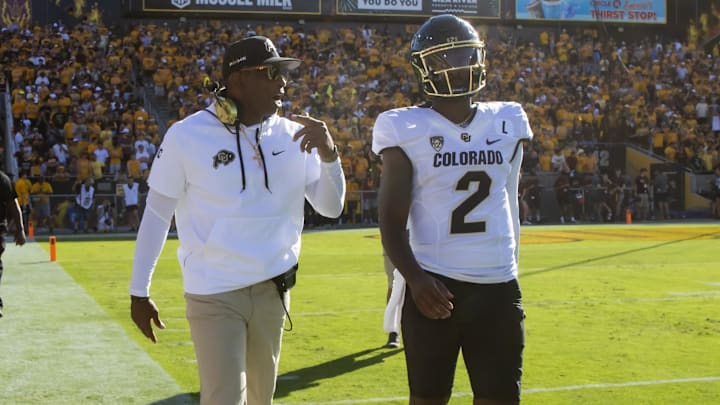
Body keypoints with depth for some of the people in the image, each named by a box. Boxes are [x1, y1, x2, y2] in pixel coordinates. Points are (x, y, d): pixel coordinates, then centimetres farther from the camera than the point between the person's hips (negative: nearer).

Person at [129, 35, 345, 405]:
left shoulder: (293, 136, 0)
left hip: (273, 289, 5)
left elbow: (331, 207, 4)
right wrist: (139, 292, 1)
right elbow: (157, 213, -2)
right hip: (213, 293, -4)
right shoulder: (187, 135, -11)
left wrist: (328, 154, -15)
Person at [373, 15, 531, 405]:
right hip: (435, 286, -3)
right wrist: (414, 278, -20)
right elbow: (391, 219, -7)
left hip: (498, 288, 4)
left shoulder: (508, 123, 7)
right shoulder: (407, 129, -5)